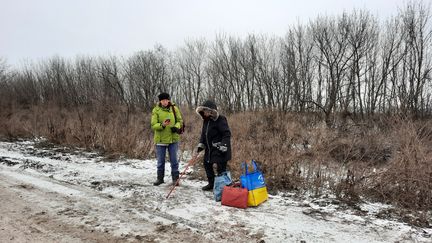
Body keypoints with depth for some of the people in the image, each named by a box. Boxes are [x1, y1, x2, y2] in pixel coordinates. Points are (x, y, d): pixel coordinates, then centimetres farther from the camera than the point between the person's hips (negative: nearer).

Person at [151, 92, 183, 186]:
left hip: (173, 139, 1)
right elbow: (153, 125, -8)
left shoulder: (174, 108, -1)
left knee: (174, 160, 8)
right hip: (160, 139, 0)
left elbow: (180, 120, 6)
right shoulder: (156, 110, -5)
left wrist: (176, 126, -15)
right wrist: (162, 125, -27)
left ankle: (175, 178, 20)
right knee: (160, 161, 11)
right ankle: (160, 178, 27)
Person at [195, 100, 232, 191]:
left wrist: (223, 145, -27)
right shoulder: (206, 120, 9)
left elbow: (227, 134, -20)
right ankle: (211, 183, 33)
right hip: (209, 148, 9)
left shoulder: (220, 120, -17)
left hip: (219, 149, -9)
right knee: (207, 164, 18)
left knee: (221, 168, -4)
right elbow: (203, 134, 17)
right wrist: (201, 144, 9)